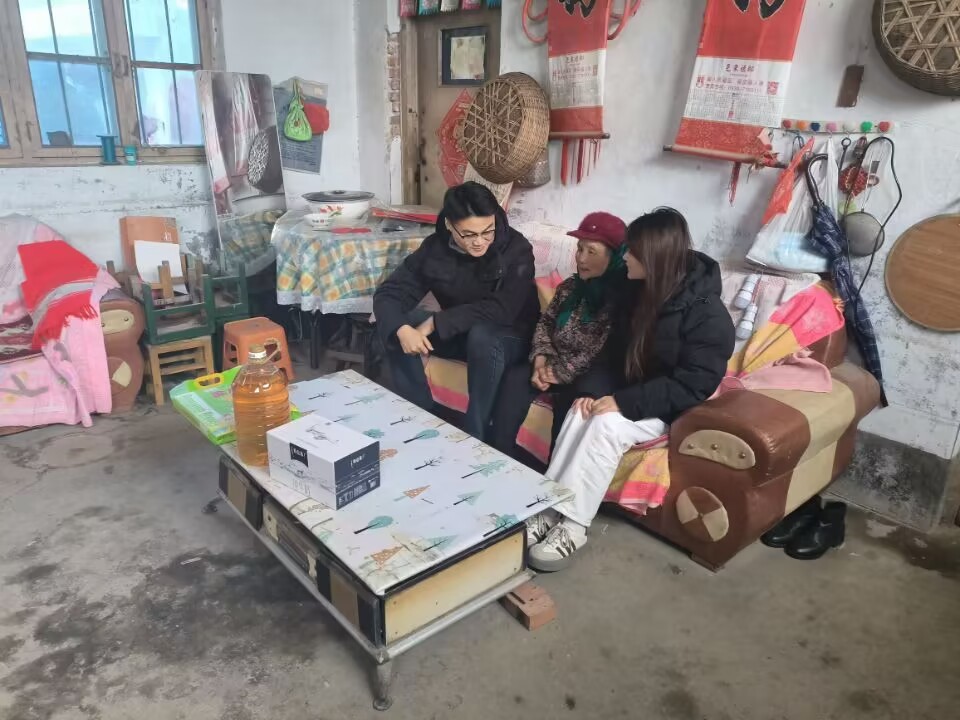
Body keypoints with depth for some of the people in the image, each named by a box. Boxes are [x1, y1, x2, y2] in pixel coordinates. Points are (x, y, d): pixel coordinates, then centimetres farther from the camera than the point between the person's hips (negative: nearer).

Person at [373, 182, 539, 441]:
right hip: (457, 334, 4)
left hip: (508, 337, -4)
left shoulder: (516, 249, -21)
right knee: (394, 324, -15)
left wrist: (436, 323, -33)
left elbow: (501, 310, -31)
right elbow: (389, 294, -14)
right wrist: (402, 329, -36)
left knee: (482, 335, -38)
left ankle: (475, 436, -23)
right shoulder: (435, 246, -10)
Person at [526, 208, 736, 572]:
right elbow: (615, 354, 7)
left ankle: (573, 526, -23)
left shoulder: (708, 314, -20)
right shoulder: (639, 291, 2)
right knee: (581, 414, -23)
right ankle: (550, 508, -21)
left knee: (607, 425, -30)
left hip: (672, 410, -6)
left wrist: (624, 404, -28)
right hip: (626, 395, 6)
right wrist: (592, 390, -11)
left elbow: (691, 386, -23)